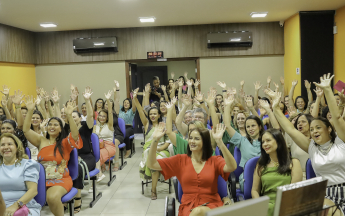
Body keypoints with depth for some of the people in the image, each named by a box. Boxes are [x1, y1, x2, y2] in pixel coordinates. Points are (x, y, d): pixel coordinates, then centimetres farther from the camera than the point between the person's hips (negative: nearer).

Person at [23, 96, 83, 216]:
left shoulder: (65, 143, 4)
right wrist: (30, 111, -9)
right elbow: (26, 130, 3)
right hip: (41, 178, 3)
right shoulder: (41, 141, 13)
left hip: (60, 180, -3)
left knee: (52, 197, -33)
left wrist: (69, 116, -28)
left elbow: (75, 134, -16)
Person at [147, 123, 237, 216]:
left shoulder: (215, 160, 3)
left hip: (211, 205, -1)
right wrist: (155, 140, -11)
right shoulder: (180, 160, 7)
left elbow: (232, 167, -20)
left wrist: (219, 141, -28)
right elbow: (152, 164, 2)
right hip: (188, 206, 1)